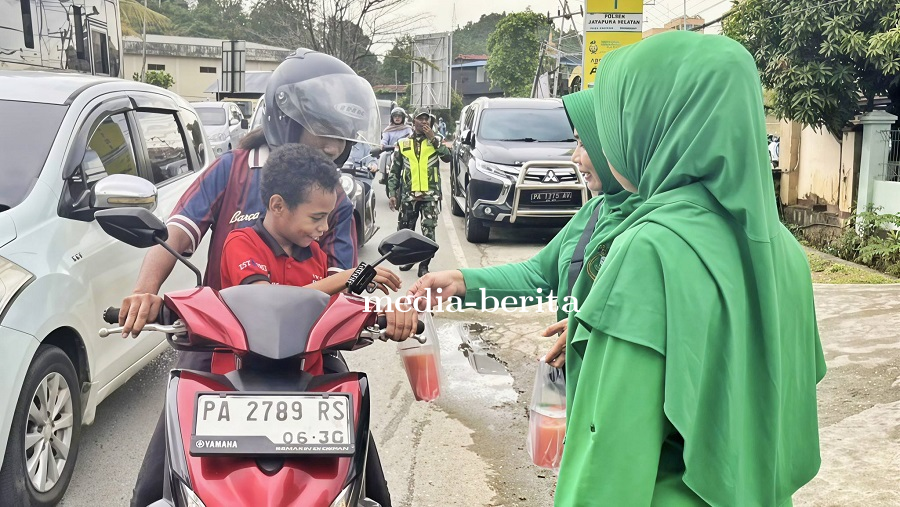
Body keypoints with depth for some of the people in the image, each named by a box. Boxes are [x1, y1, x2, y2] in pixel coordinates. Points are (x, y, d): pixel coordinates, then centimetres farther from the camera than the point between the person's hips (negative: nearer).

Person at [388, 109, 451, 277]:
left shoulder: (437, 140, 5)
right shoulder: (403, 143, 7)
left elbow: (447, 157, -15)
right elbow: (395, 171, 9)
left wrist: (433, 138, -18)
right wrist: (392, 194, 2)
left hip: (430, 195, -2)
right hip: (408, 195, 2)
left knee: (428, 231, -6)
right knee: (404, 230, 10)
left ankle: (424, 265, 5)